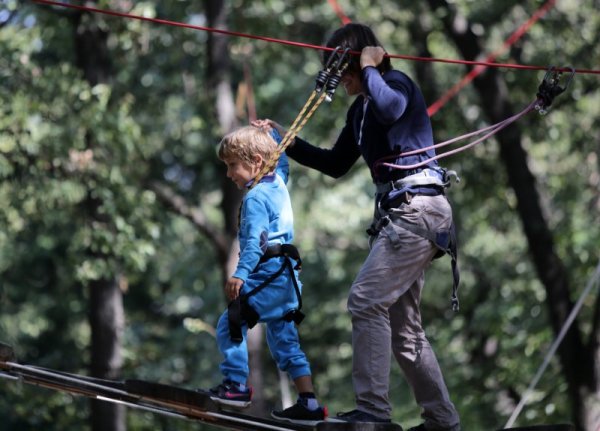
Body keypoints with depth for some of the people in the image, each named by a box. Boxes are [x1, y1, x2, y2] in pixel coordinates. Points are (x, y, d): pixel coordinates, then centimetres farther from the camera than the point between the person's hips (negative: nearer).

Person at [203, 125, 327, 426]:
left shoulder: (255, 197, -12)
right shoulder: (279, 183, 12)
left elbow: (255, 240, -24)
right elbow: (281, 162, 37)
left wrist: (240, 274, -32)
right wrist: (272, 135, 45)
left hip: (266, 275, -9)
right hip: (288, 277, 9)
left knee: (230, 324, -1)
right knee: (283, 339, 12)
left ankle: (237, 385, 1)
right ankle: (309, 403, 8)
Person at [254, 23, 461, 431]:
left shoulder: (398, 83, -7)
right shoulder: (360, 109, 19)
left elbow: (389, 109, -32)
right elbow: (335, 165, 26)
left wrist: (370, 68, -16)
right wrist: (287, 142, 17)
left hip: (417, 209, -10)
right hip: (398, 213, 10)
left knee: (367, 300, -17)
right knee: (403, 324, 10)